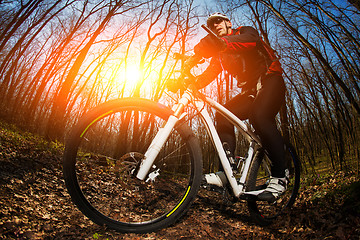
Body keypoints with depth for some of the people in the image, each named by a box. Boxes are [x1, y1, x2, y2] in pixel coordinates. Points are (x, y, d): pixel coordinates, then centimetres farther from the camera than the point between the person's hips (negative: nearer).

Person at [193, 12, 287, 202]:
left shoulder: (245, 31, 2)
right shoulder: (220, 54, 19)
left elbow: (251, 39, -25)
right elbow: (208, 75, 3)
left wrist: (222, 42, -46)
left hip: (270, 81, -6)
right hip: (250, 92, 6)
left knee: (260, 117, -34)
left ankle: (279, 177, -24)